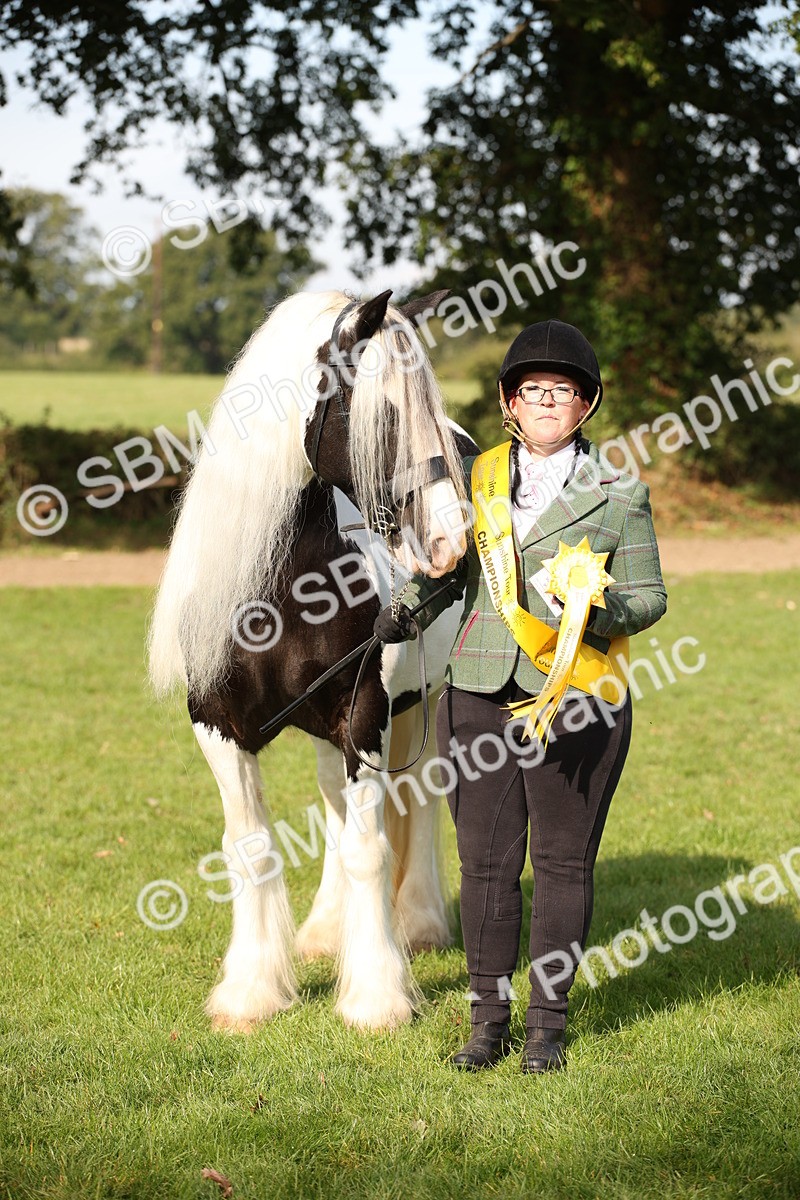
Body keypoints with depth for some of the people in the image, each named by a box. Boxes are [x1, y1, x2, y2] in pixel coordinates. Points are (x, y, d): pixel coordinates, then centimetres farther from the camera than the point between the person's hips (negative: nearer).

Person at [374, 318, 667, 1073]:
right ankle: (488, 1019, 18)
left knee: (563, 862, 5)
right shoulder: (477, 478, 10)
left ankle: (548, 1022, 17)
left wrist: (590, 609, -18)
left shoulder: (619, 494, 2)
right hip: (480, 693, 3)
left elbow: (650, 597, 1)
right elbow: (446, 570, 17)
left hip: (577, 701, -2)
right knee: (484, 861, 6)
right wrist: (402, 617, 0)